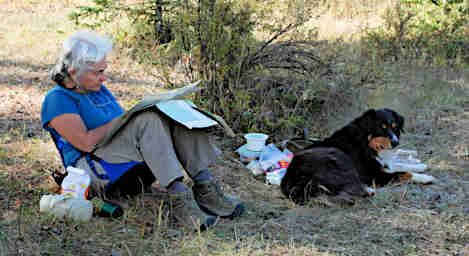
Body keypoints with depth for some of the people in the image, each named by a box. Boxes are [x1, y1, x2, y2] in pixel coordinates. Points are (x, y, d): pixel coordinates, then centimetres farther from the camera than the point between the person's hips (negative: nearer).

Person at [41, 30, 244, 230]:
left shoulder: (99, 90, 22)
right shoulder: (57, 100, -3)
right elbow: (86, 142, -15)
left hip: (137, 168, 8)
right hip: (100, 175, -7)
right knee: (148, 121, -31)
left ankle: (205, 188, -27)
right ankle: (178, 199, -41)